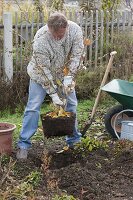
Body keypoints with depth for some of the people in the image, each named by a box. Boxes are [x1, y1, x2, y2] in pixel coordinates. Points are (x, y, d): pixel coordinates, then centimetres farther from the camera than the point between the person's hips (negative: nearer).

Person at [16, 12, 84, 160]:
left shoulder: (75, 30, -26)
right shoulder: (40, 40, -36)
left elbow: (76, 55, -18)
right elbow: (44, 70, -30)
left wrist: (69, 77, -27)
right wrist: (53, 93, -28)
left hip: (63, 73, 4)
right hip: (40, 74, -4)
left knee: (71, 104, 6)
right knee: (33, 107, -9)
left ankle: (74, 140, 21)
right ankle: (23, 144, -1)